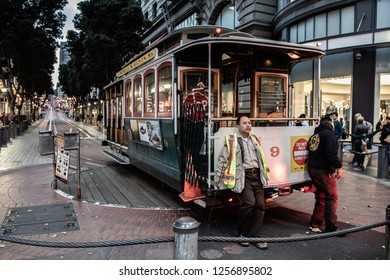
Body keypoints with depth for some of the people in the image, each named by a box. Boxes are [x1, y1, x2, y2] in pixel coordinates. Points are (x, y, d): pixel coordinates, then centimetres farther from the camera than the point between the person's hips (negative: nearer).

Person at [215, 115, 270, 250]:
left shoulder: (255, 140, 19)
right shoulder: (232, 141, -1)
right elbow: (222, 159, 0)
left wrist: (265, 172, 30)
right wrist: (218, 178, 0)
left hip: (256, 176, 6)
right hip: (243, 177, -6)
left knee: (260, 205, 0)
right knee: (249, 203, -19)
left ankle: (255, 236, 15)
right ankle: (242, 232, 5)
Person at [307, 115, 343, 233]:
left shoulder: (314, 135, 14)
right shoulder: (328, 134, -9)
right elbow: (331, 153, -20)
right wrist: (339, 167, -15)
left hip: (312, 169, 8)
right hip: (323, 170, -8)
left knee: (320, 196, 17)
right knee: (332, 197, -2)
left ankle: (316, 224, 22)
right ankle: (331, 227, -2)